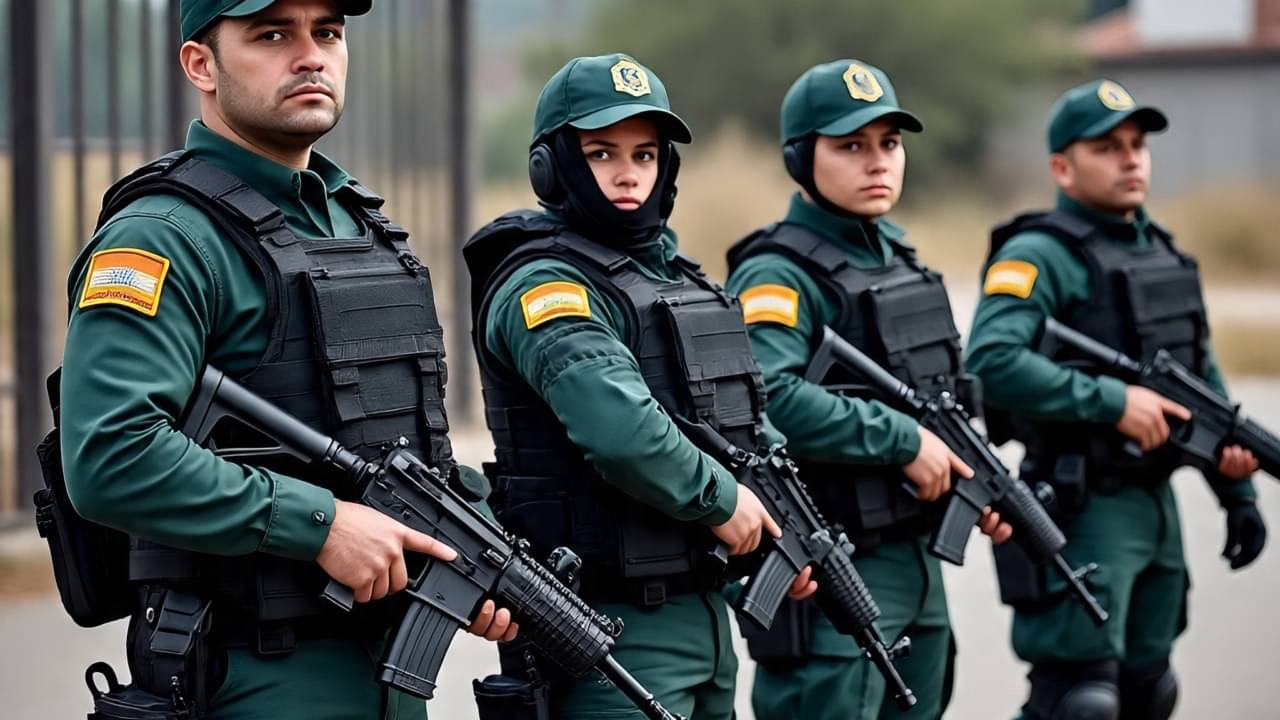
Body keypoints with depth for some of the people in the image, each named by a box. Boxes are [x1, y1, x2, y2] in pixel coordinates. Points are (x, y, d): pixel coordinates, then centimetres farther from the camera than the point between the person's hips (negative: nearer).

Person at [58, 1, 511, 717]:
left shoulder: (365, 223, 15)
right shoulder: (164, 237, -13)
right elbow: (109, 458, -25)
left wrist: (473, 552, 5)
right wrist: (318, 523, -23)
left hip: (390, 661, 8)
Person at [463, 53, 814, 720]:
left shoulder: (678, 275, 15)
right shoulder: (545, 284, -13)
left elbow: (749, 419, 23)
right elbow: (620, 426, -29)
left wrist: (787, 523, 7)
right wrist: (719, 497, -16)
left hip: (702, 610, 9)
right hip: (614, 627, -9)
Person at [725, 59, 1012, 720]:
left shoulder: (896, 259, 14)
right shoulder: (779, 275, -14)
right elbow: (765, 397, -32)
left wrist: (974, 481, 10)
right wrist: (902, 441, -25)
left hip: (916, 559, 9)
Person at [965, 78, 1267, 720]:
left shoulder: (1162, 252, 14)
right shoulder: (1041, 255, -12)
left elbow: (1204, 378, 21)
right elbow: (991, 360, -28)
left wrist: (1239, 493, 17)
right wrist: (1113, 402, -26)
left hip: (1157, 502, 9)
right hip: (1085, 506, -9)